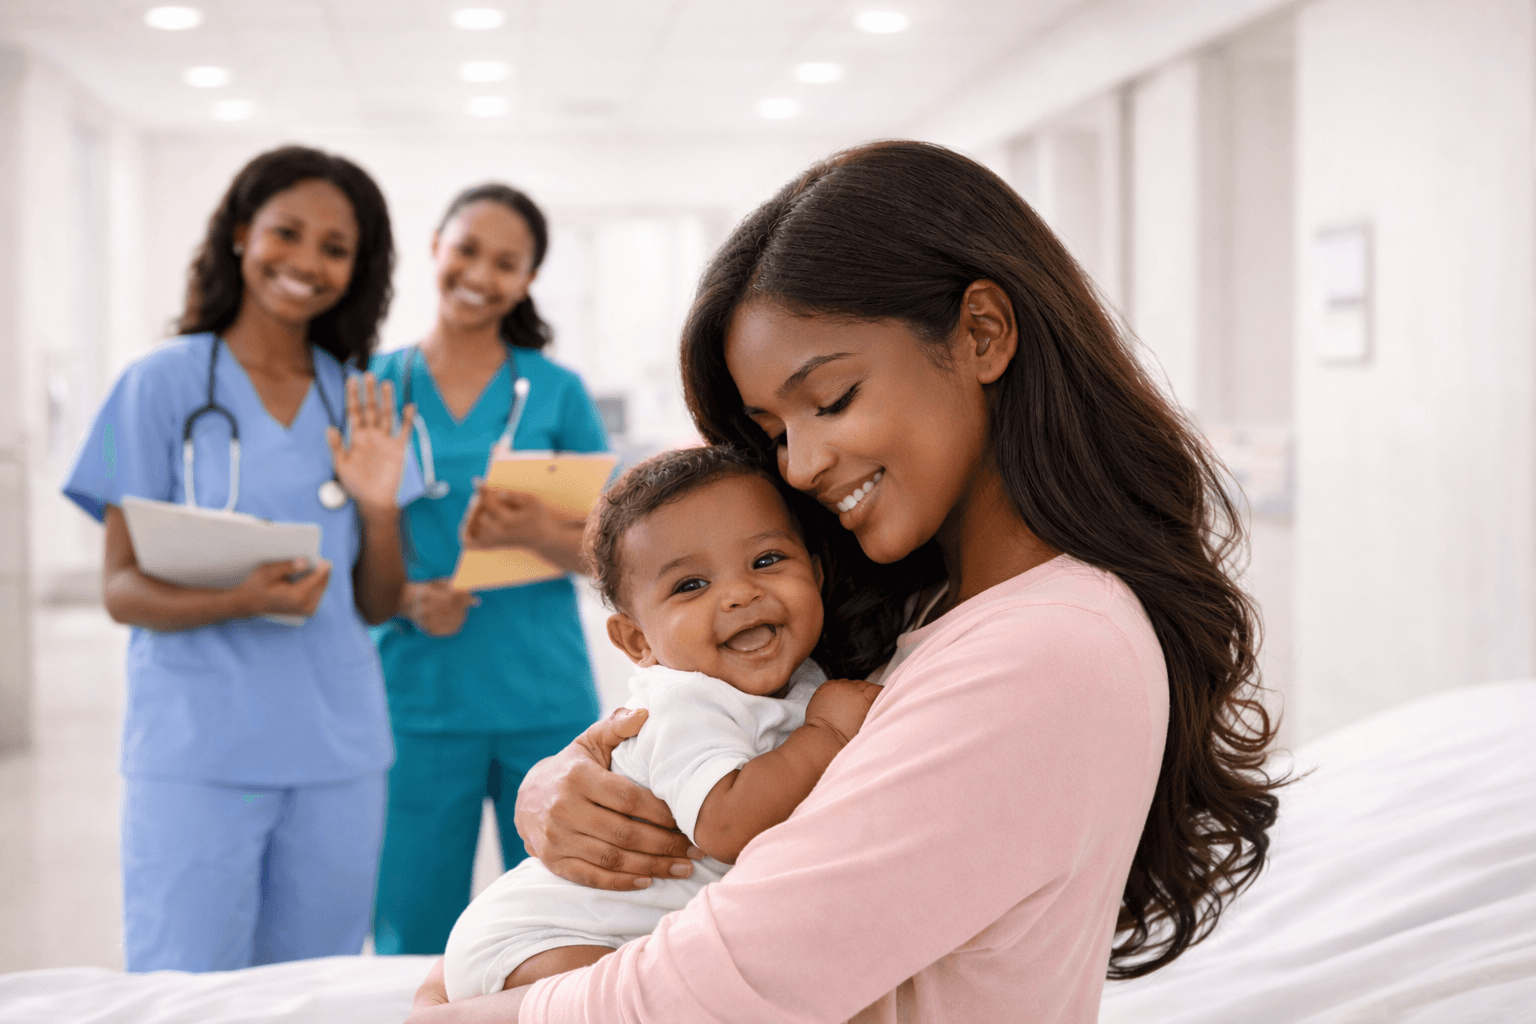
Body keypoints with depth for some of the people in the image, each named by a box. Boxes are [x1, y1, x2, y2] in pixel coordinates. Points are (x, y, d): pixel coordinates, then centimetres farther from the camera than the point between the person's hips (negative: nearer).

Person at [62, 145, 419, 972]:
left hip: (336, 750, 4)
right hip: (196, 755, -4)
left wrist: (379, 507, -9)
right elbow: (120, 589, -5)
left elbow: (377, 606, 10)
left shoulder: (359, 404, 10)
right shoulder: (165, 383, -1)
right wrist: (242, 601, -22)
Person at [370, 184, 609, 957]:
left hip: (545, 698, 0)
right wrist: (404, 597, -12)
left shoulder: (555, 392, 5)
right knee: (414, 941, 5)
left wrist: (537, 533, -18)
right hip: (419, 698, 0)